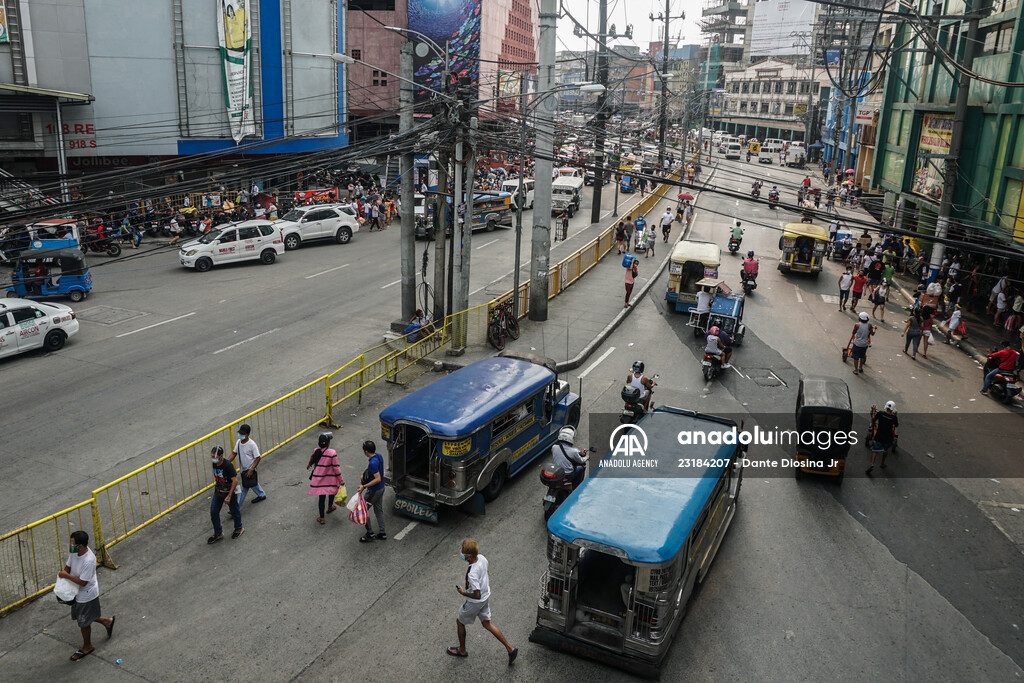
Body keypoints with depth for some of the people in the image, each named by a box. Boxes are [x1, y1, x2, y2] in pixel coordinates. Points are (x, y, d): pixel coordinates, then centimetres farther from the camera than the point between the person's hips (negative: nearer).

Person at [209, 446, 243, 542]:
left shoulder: (228, 465, -28)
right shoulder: (214, 463, -6)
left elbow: (235, 480, -27)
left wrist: (229, 496, -26)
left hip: (229, 491, -6)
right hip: (218, 491, 7)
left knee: (234, 510, 12)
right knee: (213, 512, 7)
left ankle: (238, 529, 35)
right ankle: (218, 533, 23)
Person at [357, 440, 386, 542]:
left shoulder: (372, 463, -30)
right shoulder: (379, 456, -1)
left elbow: (378, 479, -31)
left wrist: (364, 486, -29)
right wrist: (364, 475, 17)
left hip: (374, 490, -9)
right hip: (381, 488, 9)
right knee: (379, 510, 19)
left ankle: (370, 533, 14)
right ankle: (382, 533, 26)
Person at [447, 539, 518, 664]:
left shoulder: (472, 574, -38)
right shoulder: (482, 558, -15)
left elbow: (477, 595, -32)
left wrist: (463, 593, -19)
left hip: (475, 602, -8)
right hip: (486, 596, 8)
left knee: (460, 622, 19)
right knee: (486, 624, 22)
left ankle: (462, 650, 41)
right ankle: (510, 649, 22)